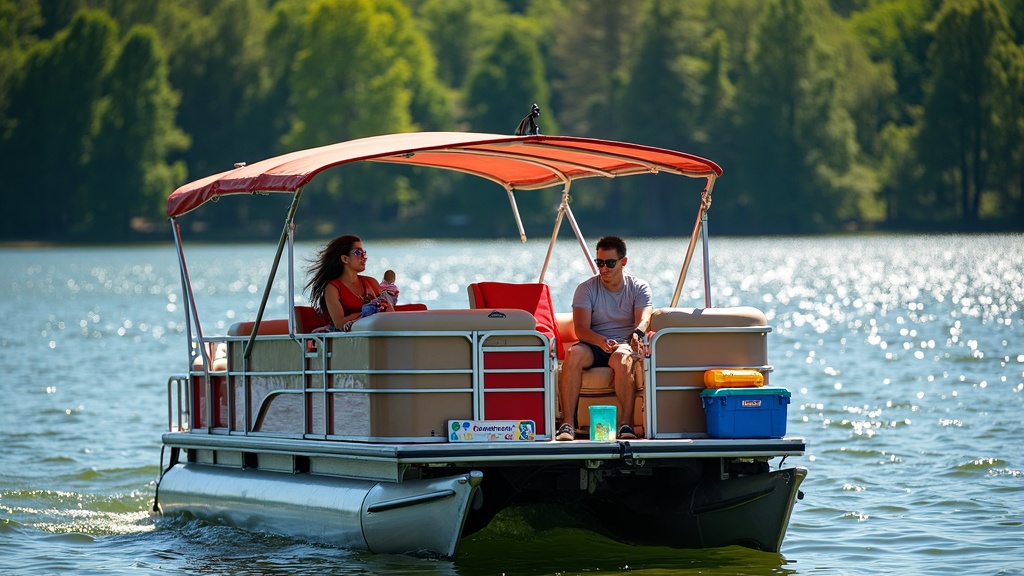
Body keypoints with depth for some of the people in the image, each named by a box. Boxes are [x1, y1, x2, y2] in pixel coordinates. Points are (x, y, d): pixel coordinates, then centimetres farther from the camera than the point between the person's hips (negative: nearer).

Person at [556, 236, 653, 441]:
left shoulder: (639, 288, 5)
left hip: (624, 344, -1)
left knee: (622, 358, -38)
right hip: (593, 345, 1)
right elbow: (581, 329, -10)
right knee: (573, 354, -34)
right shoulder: (586, 289, 3)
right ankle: (567, 424, -38)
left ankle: (626, 424, -40)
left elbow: (644, 319, -13)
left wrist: (637, 334, -40)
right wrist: (602, 341, -32)